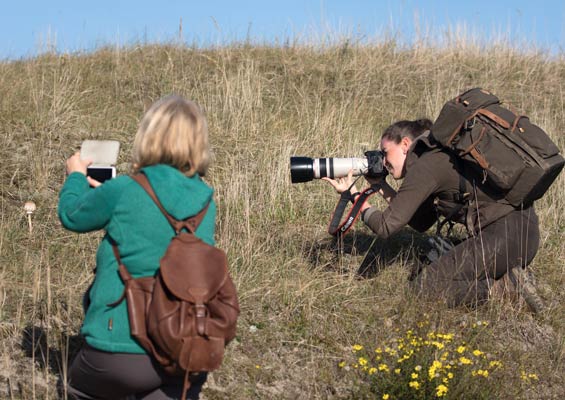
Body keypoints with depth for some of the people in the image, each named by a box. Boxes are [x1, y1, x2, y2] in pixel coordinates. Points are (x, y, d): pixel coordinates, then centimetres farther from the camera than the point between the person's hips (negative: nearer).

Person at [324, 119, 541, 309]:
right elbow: (421, 223, 21)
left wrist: (353, 194, 5)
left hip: (505, 236, -10)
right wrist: (382, 187, 20)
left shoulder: (425, 167, -8)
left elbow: (386, 226, -8)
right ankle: (508, 276, 7)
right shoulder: (440, 159, 19)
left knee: (424, 284, -5)